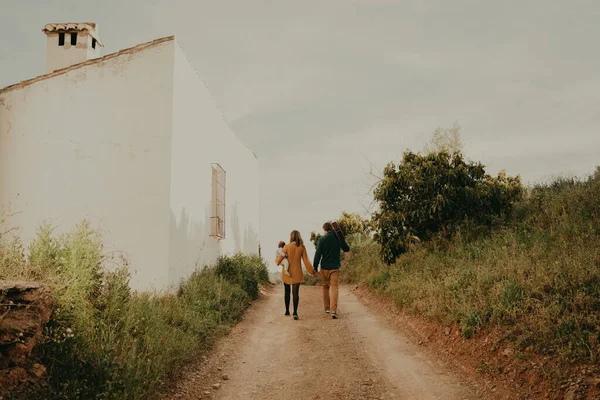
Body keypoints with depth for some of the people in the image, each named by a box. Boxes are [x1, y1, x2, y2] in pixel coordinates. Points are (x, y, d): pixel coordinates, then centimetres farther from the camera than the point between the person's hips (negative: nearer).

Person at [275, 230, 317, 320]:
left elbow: (280, 258, -6)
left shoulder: (287, 246, -10)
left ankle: (287, 311, 22)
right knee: (296, 292, -1)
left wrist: (276, 261, 18)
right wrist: (313, 272, 3)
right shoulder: (302, 247, -4)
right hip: (297, 273, 1)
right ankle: (295, 312, -15)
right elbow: (306, 261, -5)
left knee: (287, 291, 15)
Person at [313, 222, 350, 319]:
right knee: (335, 287, -4)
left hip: (324, 267, 0)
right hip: (335, 267, 0)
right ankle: (333, 310, -19)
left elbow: (318, 254, -8)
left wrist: (315, 267, -1)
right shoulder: (338, 237, -2)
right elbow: (347, 249, 9)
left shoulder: (322, 239, -7)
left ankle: (327, 308, 25)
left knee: (325, 287, 17)